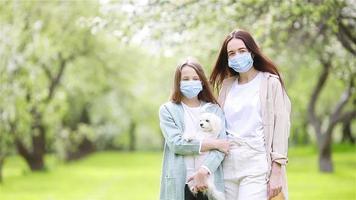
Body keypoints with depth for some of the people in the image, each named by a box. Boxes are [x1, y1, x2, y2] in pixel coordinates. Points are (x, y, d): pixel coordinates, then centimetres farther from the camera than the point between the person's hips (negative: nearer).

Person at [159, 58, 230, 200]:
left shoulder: (215, 110, 10)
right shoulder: (168, 110, 6)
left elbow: (221, 145, -3)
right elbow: (176, 144, -9)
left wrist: (203, 171, -18)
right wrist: (213, 143, -10)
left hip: (209, 182, 1)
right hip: (179, 184, -1)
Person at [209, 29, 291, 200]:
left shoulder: (271, 83, 1)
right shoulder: (227, 85, 15)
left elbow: (281, 127, -3)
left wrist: (277, 172, -10)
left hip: (257, 166, -5)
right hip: (228, 166, 5)